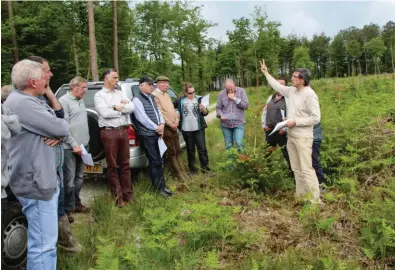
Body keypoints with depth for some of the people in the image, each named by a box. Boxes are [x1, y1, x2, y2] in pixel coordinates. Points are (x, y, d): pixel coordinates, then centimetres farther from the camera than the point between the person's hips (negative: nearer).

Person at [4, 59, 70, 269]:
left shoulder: (27, 101, 15)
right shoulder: (22, 103, -19)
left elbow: (59, 127, 14)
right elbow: (61, 128, -21)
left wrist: (57, 133, -10)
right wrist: (59, 127, 3)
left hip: (43, 179, 11)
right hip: (36, 182, -11)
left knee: (46, 240, 23)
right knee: (43, 244, -3)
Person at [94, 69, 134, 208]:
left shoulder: (120, 93, 16)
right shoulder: (99, 95, 0)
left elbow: (131, 107, 3)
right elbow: (105, 113, -14)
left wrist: (117, 107, -9)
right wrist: (123, 108, -2)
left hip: (123, 131, 5)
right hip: (109, 132, -5)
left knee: (125, 164, 10)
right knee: (112, 166, 2)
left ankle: (128, 194, 18)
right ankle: (118, 196, 10)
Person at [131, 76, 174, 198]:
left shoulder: (152, 98, 16)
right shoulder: (137, 99, -10)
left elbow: (158, 112, 15)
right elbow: (143, 118, -17)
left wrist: (162, 124, -4)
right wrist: (157, 128, -11)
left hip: (156, 133, 8)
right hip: (147, 135, -8)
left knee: (157, 161, 12)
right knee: (156, 161, -4)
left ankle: (160, 185, 22)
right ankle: (161, 187, 5)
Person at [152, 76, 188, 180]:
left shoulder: (167, 95, 18)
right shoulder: (155, 95, -11)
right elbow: (160, 113, -17)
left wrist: (176, 122, 2)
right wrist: (171, 124, -14)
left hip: (174, 127, 8)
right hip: (166, 128, -8)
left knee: (178, 151, 12)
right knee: (172, 152, -1)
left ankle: (183, 171, 19)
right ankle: (179, 173, 8)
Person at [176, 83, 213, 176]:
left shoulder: (199, 99, 1)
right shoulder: (181, 101, 3)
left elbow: (205, 113, 1)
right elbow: (179, 114, 13)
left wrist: (204, 109, -20)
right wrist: (179, 125, 3)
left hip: (199, 129, -1)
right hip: (187, 130, 1)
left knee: (202, 148, 0)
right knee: (190, 150, 11)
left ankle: (205, 167, 11)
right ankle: (192, 167, 23)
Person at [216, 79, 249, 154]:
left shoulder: (241, 91, 0)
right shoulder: (221, 94, 3)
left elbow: (246, 105, -6)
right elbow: (218, 108, 6)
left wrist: (235, 98, -12)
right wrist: (221, 115, -13)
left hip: (238, 123, -2)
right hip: (225, 124, 2)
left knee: (239, 143, -13)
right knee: (228, 146, 9)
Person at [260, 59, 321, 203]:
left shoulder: (309, 94, -16)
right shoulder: (291, 91, 7)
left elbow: (315, 118, -18)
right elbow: (277, 86, 25)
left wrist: (295, 122, -19)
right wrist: (266, 73, 28)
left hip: (303, 138, -8)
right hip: (291, 137, 8)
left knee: (306, 169, -8)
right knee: (296, 169, 15)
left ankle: (315, 200, 0)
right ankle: (300, 196, 26)